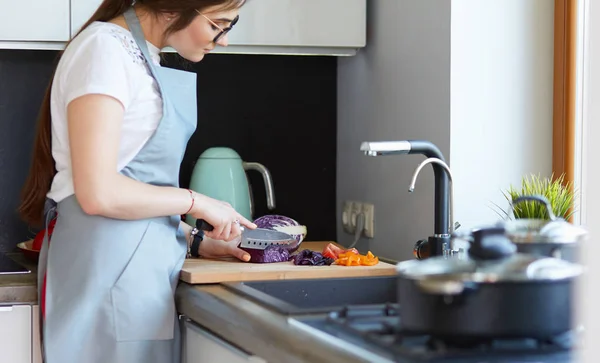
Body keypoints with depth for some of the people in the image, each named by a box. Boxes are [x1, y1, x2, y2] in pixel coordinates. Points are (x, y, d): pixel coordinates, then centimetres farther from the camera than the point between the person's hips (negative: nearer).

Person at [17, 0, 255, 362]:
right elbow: (98, 192, -21)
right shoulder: (105, 47, -14)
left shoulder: (145, 59, 14)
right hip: (106, 265, -9)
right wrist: (195, 202, -11)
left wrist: (195, 241, 10)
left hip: (142, 267, 9)